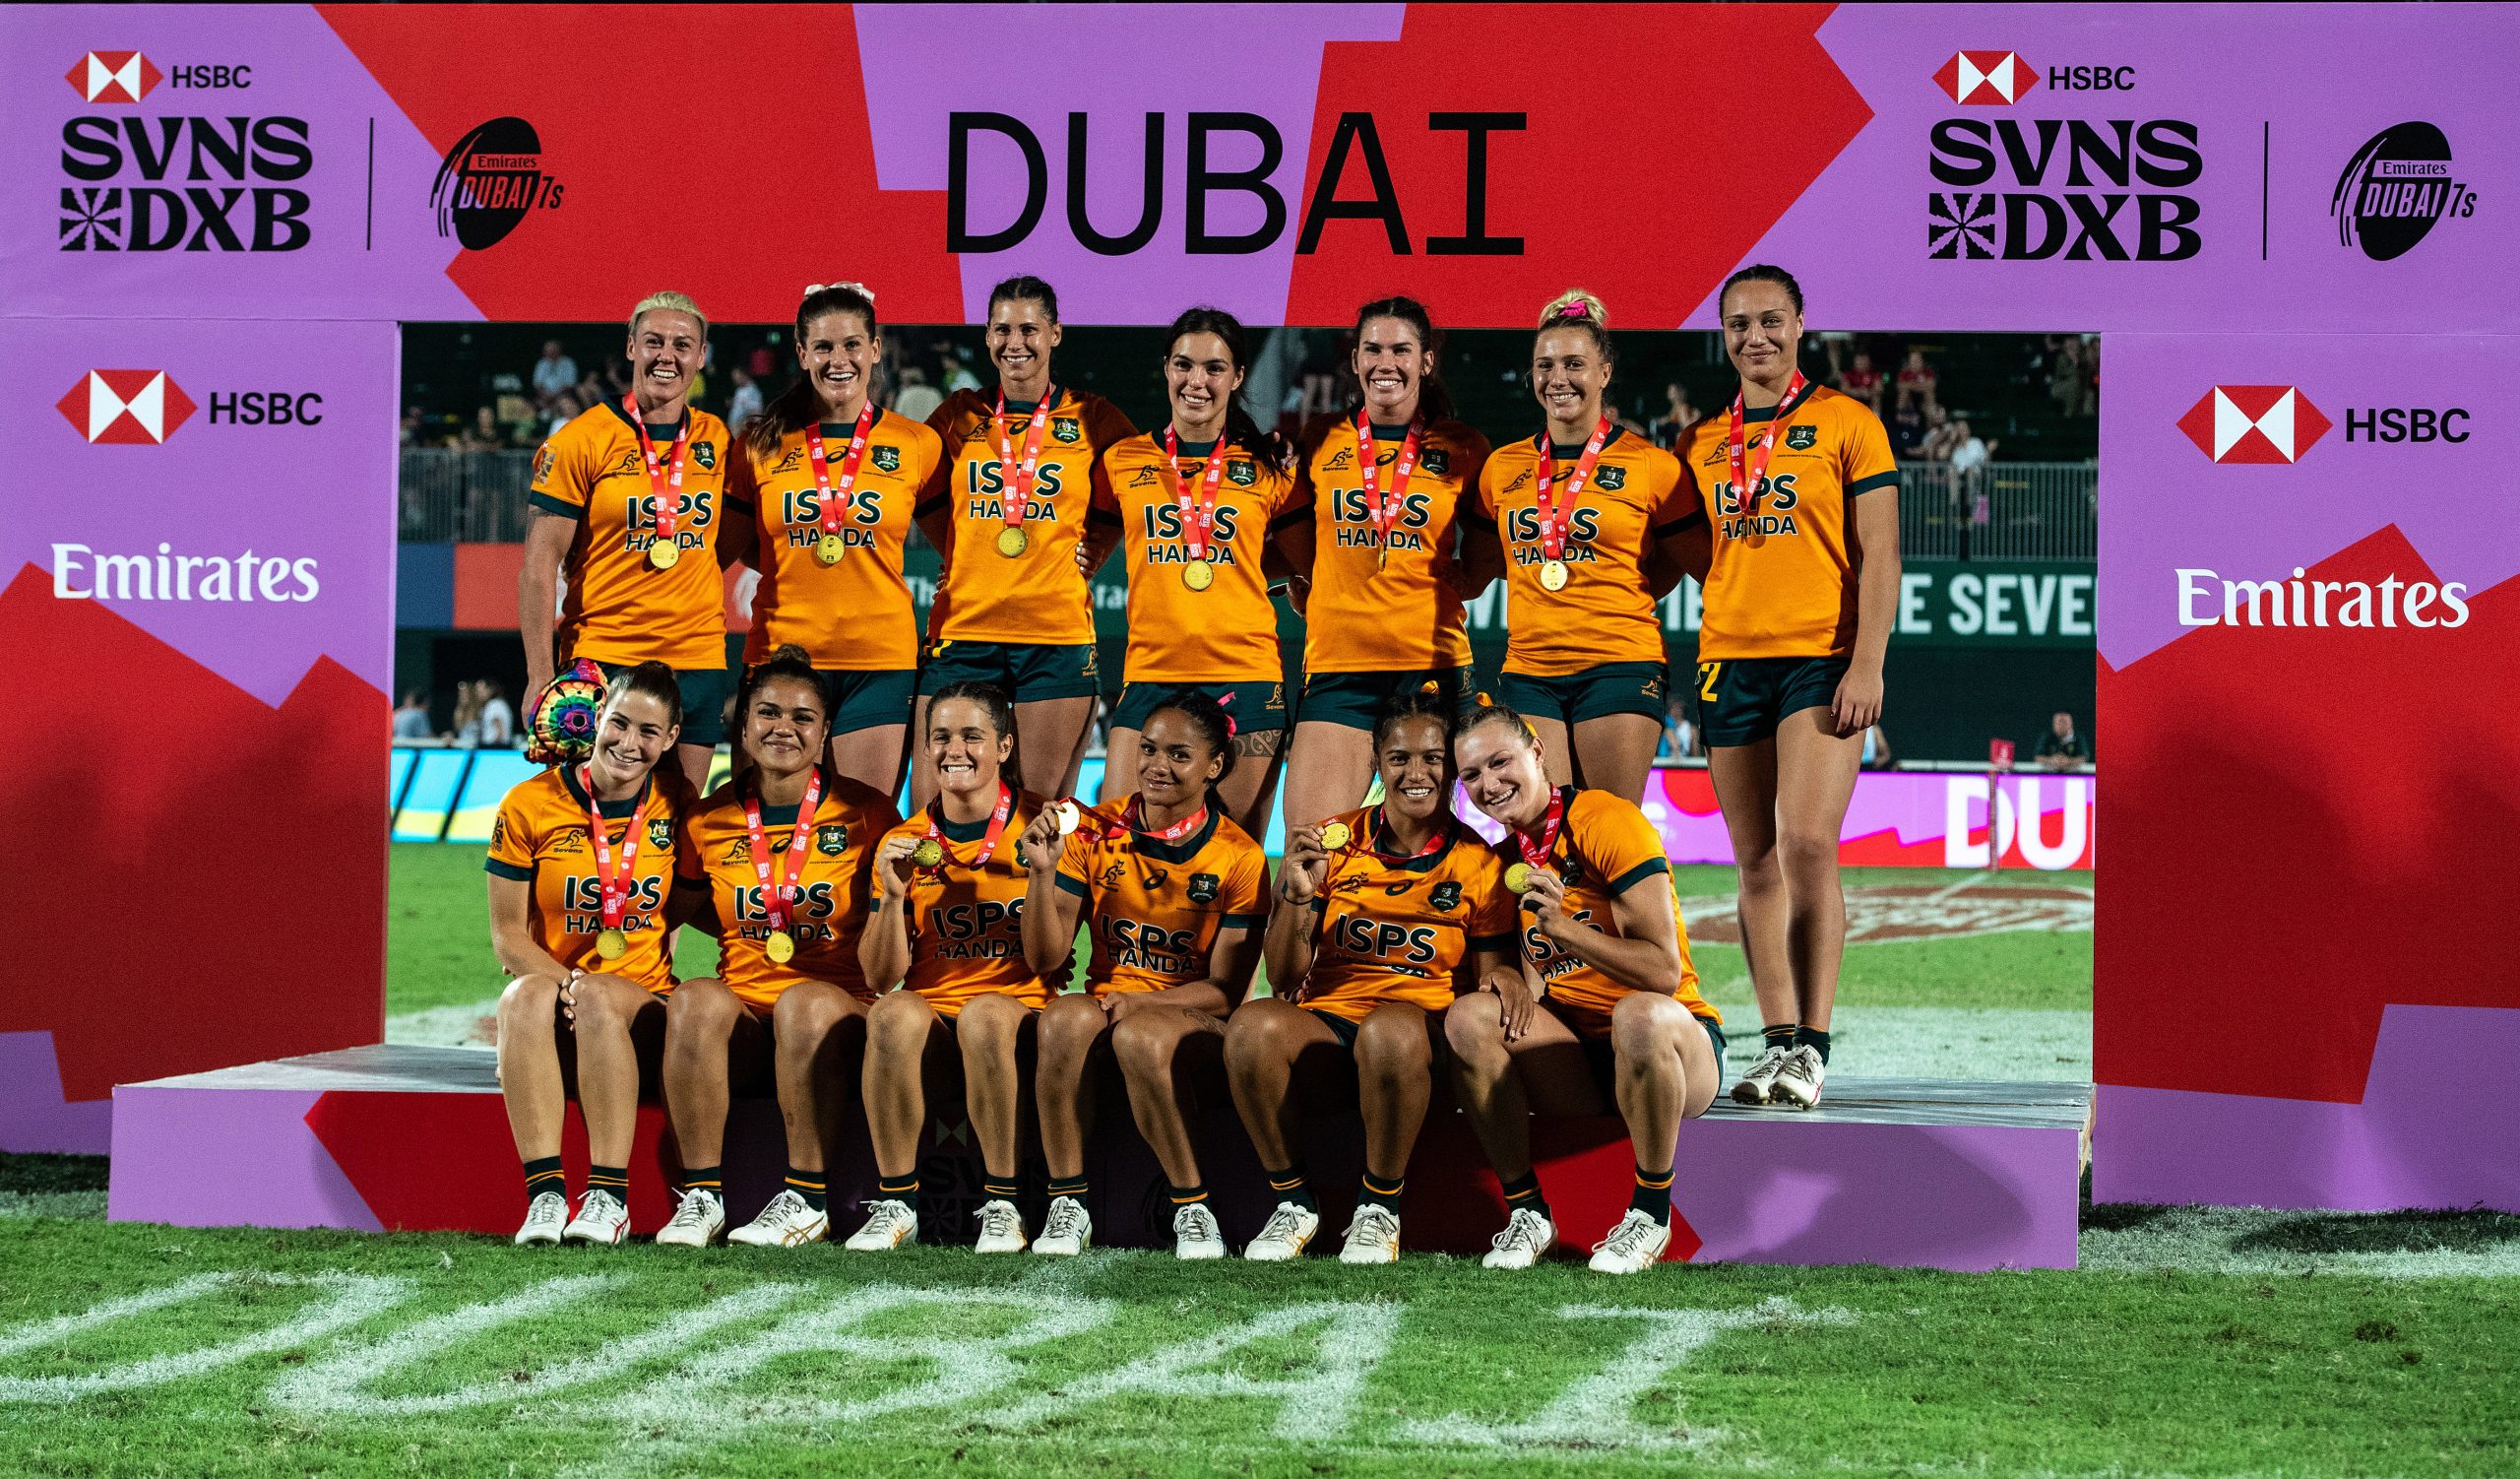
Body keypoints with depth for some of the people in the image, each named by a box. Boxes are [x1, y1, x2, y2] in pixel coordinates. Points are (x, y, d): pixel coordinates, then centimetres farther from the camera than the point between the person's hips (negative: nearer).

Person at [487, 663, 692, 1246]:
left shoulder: (677, 805, 4)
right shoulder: (530, 804, 0)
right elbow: (508, 934, 1)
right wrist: (568, 983, -19)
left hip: (645, 1007, 0)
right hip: (552, 986, 0)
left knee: (599, 1000, -35)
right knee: (527, 994, -35)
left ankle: (610, 1198, -38)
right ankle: (544, 1196, -42)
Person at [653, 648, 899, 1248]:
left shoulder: (867, 814, 2)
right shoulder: (709, 821, 6)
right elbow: (688, 909, 22)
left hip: (839, 1005, -2)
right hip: (744, 1012, 2)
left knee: (807, 1000, -35)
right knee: (695, 998, -30)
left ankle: (807, 1200, -28)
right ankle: (701, 1196, -26)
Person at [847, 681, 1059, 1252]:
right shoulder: (904, 844, 8)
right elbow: (881, 978, 3)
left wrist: (1042, 873, -15)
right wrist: (893, 896, -12)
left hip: (1017, 1018, -2)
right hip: (930, 1027, 2)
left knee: (987, 1012, -36)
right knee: (894, 1011, -32)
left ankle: (1003, 1205, -24)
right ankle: (896, 1204, -23)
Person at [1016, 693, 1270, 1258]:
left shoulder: (1239, 857, -5)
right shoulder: (1096, 831, 2)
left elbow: (1226, 990, -6)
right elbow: (1044, 959, -1)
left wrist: (1137, 1003, -20)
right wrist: (1043, 872, -16)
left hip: (1194, 1025, -2)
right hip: (1106, 1004, 3)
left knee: (1141, 1037, -37)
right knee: (1065, 1016, -33)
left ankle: (1193, 1209, -21)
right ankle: (1067, 1208, -25)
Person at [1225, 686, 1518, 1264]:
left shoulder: (1479, 865, 6)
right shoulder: (1333, 843, 9)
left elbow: (1489, 971, 8)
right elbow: (1283, 978, 7)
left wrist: (1502, 977, -16)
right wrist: (1296, 894, -10)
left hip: (1422, 1035, -2)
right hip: (1325, 1023, 2)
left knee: (1391, 1030, -39)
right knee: (1253, 1024, -33)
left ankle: (1380, 1210, -16)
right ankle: (1293, 1202, -12)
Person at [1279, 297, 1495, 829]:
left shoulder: (1464, 450, 6)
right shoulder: (1321, 442, 9)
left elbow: (1486, 561, 14)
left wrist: (1438, 583, 0)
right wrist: (1303, 588, 3)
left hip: (1431, 664, 0)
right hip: (1337, 663, 0)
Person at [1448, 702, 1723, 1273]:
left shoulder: (1608, 823, -12)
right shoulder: (1507, 857, 8)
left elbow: (1664, 972, -18)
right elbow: (1534, 968, 11)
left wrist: (1565, 929, -28)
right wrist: (1521, 983, -12)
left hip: (1679, 1034, -5)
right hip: (1576, 1056, 5)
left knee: (1640, 1015, -40)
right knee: (1469, 1017, -20)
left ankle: (1650, 1213, -19)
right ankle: (1526, 1211, -10)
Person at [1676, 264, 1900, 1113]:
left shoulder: (1846, 423, 2)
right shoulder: (1703, 443, 14)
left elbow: (1878, 555, -3)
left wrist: (1867, 664, -11)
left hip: (1822, 658, -5)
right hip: (1730, 658, 5)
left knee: (1808, 846, -15)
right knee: (1757, 860, 5)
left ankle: (1812, 1046, -12)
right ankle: (1777, 1043, 9)